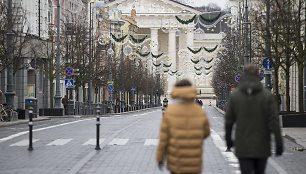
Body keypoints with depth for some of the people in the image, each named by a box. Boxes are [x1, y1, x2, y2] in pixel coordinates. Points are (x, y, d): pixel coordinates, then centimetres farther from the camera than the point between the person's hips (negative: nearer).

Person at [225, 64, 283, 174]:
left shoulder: (234, 96, -3)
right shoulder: (267, 96, -6)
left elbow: (229, 120, 3)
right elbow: (274, 121, -10)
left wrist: (228, 139, 17)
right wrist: (279, 143, -6)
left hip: (243, 147, -1)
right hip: (262, 146, 1)